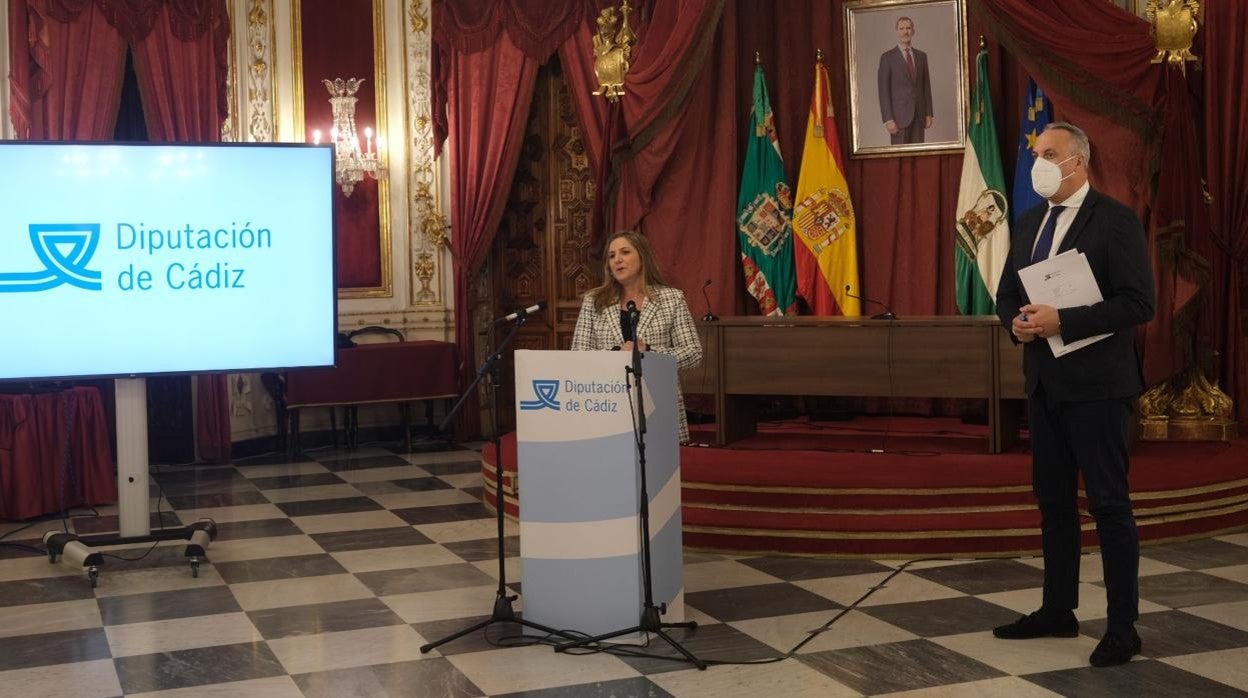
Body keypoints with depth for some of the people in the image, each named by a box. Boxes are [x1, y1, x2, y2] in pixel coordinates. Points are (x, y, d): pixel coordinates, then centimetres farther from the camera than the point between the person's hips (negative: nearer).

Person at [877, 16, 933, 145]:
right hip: (899, 114, -4)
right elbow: (883, 90, -6)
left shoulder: (921, 56, 13)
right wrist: (888, 119, -14)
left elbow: (926, 86, 15)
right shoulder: (887, 57, -2)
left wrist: (928, 114, 7)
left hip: (918, 115, 4)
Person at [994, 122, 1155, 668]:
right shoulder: (1029, 223, 12)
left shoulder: (1115, 221, -11)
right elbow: (1007, 294, 18)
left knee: (1109, 504, -1)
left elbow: (1138, 302, -18)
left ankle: (1123, 627, 8)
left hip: (1096, 385, -7)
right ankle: (1058, 610, 27)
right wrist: (1016, 322, -5)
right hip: (1044, 382, 7)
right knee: (1053, 500, 15)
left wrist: (1062, 321, -23)